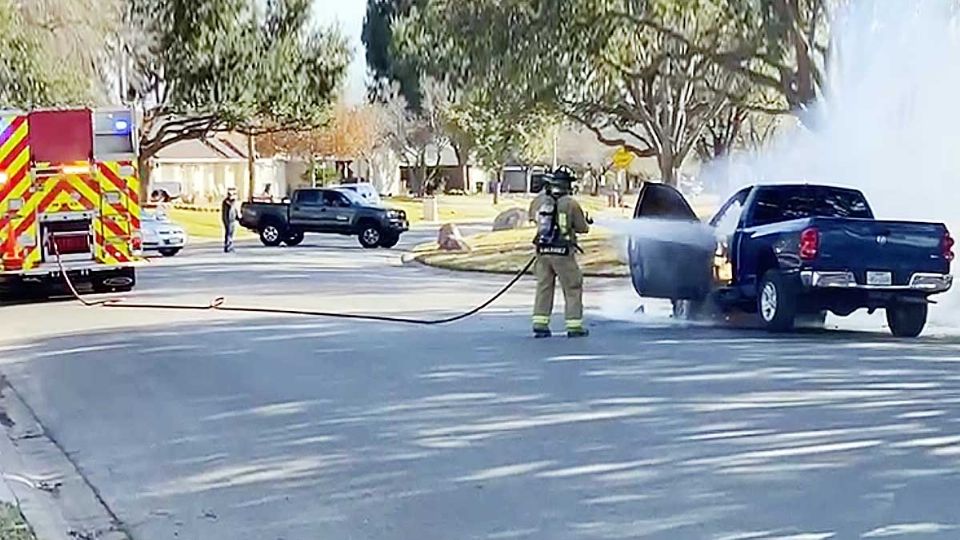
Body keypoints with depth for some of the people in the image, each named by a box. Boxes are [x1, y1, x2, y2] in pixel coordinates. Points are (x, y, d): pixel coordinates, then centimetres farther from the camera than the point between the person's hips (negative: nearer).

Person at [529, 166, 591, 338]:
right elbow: (583, 228, -4)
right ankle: (574, 326, 5)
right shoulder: (571, 204, -12)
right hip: (563, 253, -4)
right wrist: (586, 222, 20)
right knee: (572, 288, 5)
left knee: (544, 287, 12)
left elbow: (532, 216, 21)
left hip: (543, 251, 4)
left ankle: (540, 324, 9)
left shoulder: (539, 201, 0)